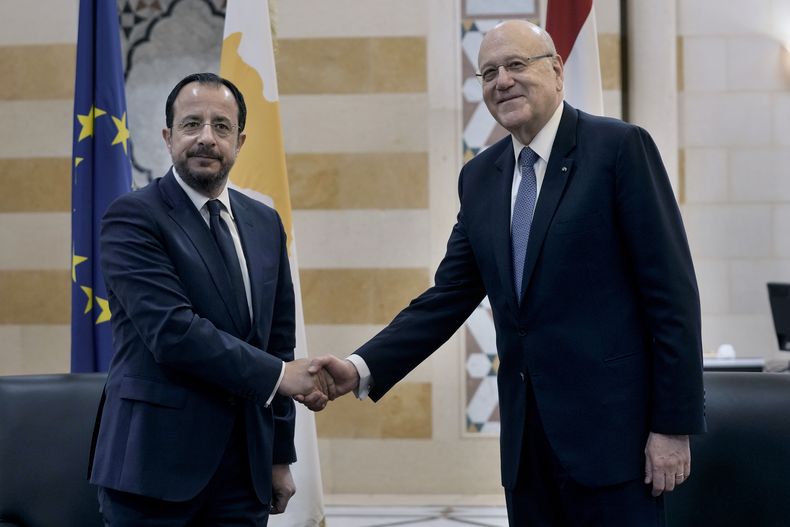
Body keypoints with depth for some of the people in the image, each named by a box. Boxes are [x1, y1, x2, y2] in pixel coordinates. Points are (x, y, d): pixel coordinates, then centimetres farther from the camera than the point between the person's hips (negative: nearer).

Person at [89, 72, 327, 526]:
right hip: (158, 464, -5)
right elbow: (172, 332, -18)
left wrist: (280, 455, 15)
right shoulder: (133, 217, -7)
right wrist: (276, 374, -14)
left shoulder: (265, 223, 14)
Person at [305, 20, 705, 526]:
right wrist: (362, 369, -5)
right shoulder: (480, 177, 12)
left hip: (612, 427, -5)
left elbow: (671, 290, -8)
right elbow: (451, 296, 10)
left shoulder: (620, 147, -5)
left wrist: (674, 423, -11)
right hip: (527, 438, 5)